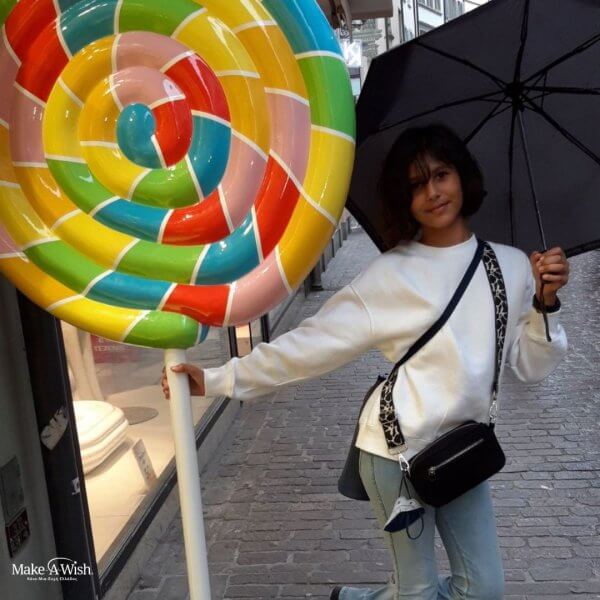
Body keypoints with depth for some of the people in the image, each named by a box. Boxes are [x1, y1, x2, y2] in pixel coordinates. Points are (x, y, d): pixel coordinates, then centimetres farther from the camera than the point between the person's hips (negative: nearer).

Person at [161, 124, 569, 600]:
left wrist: (545, 303, -12)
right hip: (398, 447, -4)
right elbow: (313, 342, -11)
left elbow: (531, 366, 6)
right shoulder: (392, 274, -9)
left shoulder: (511, 265, 2)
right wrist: (220, 380, -16)